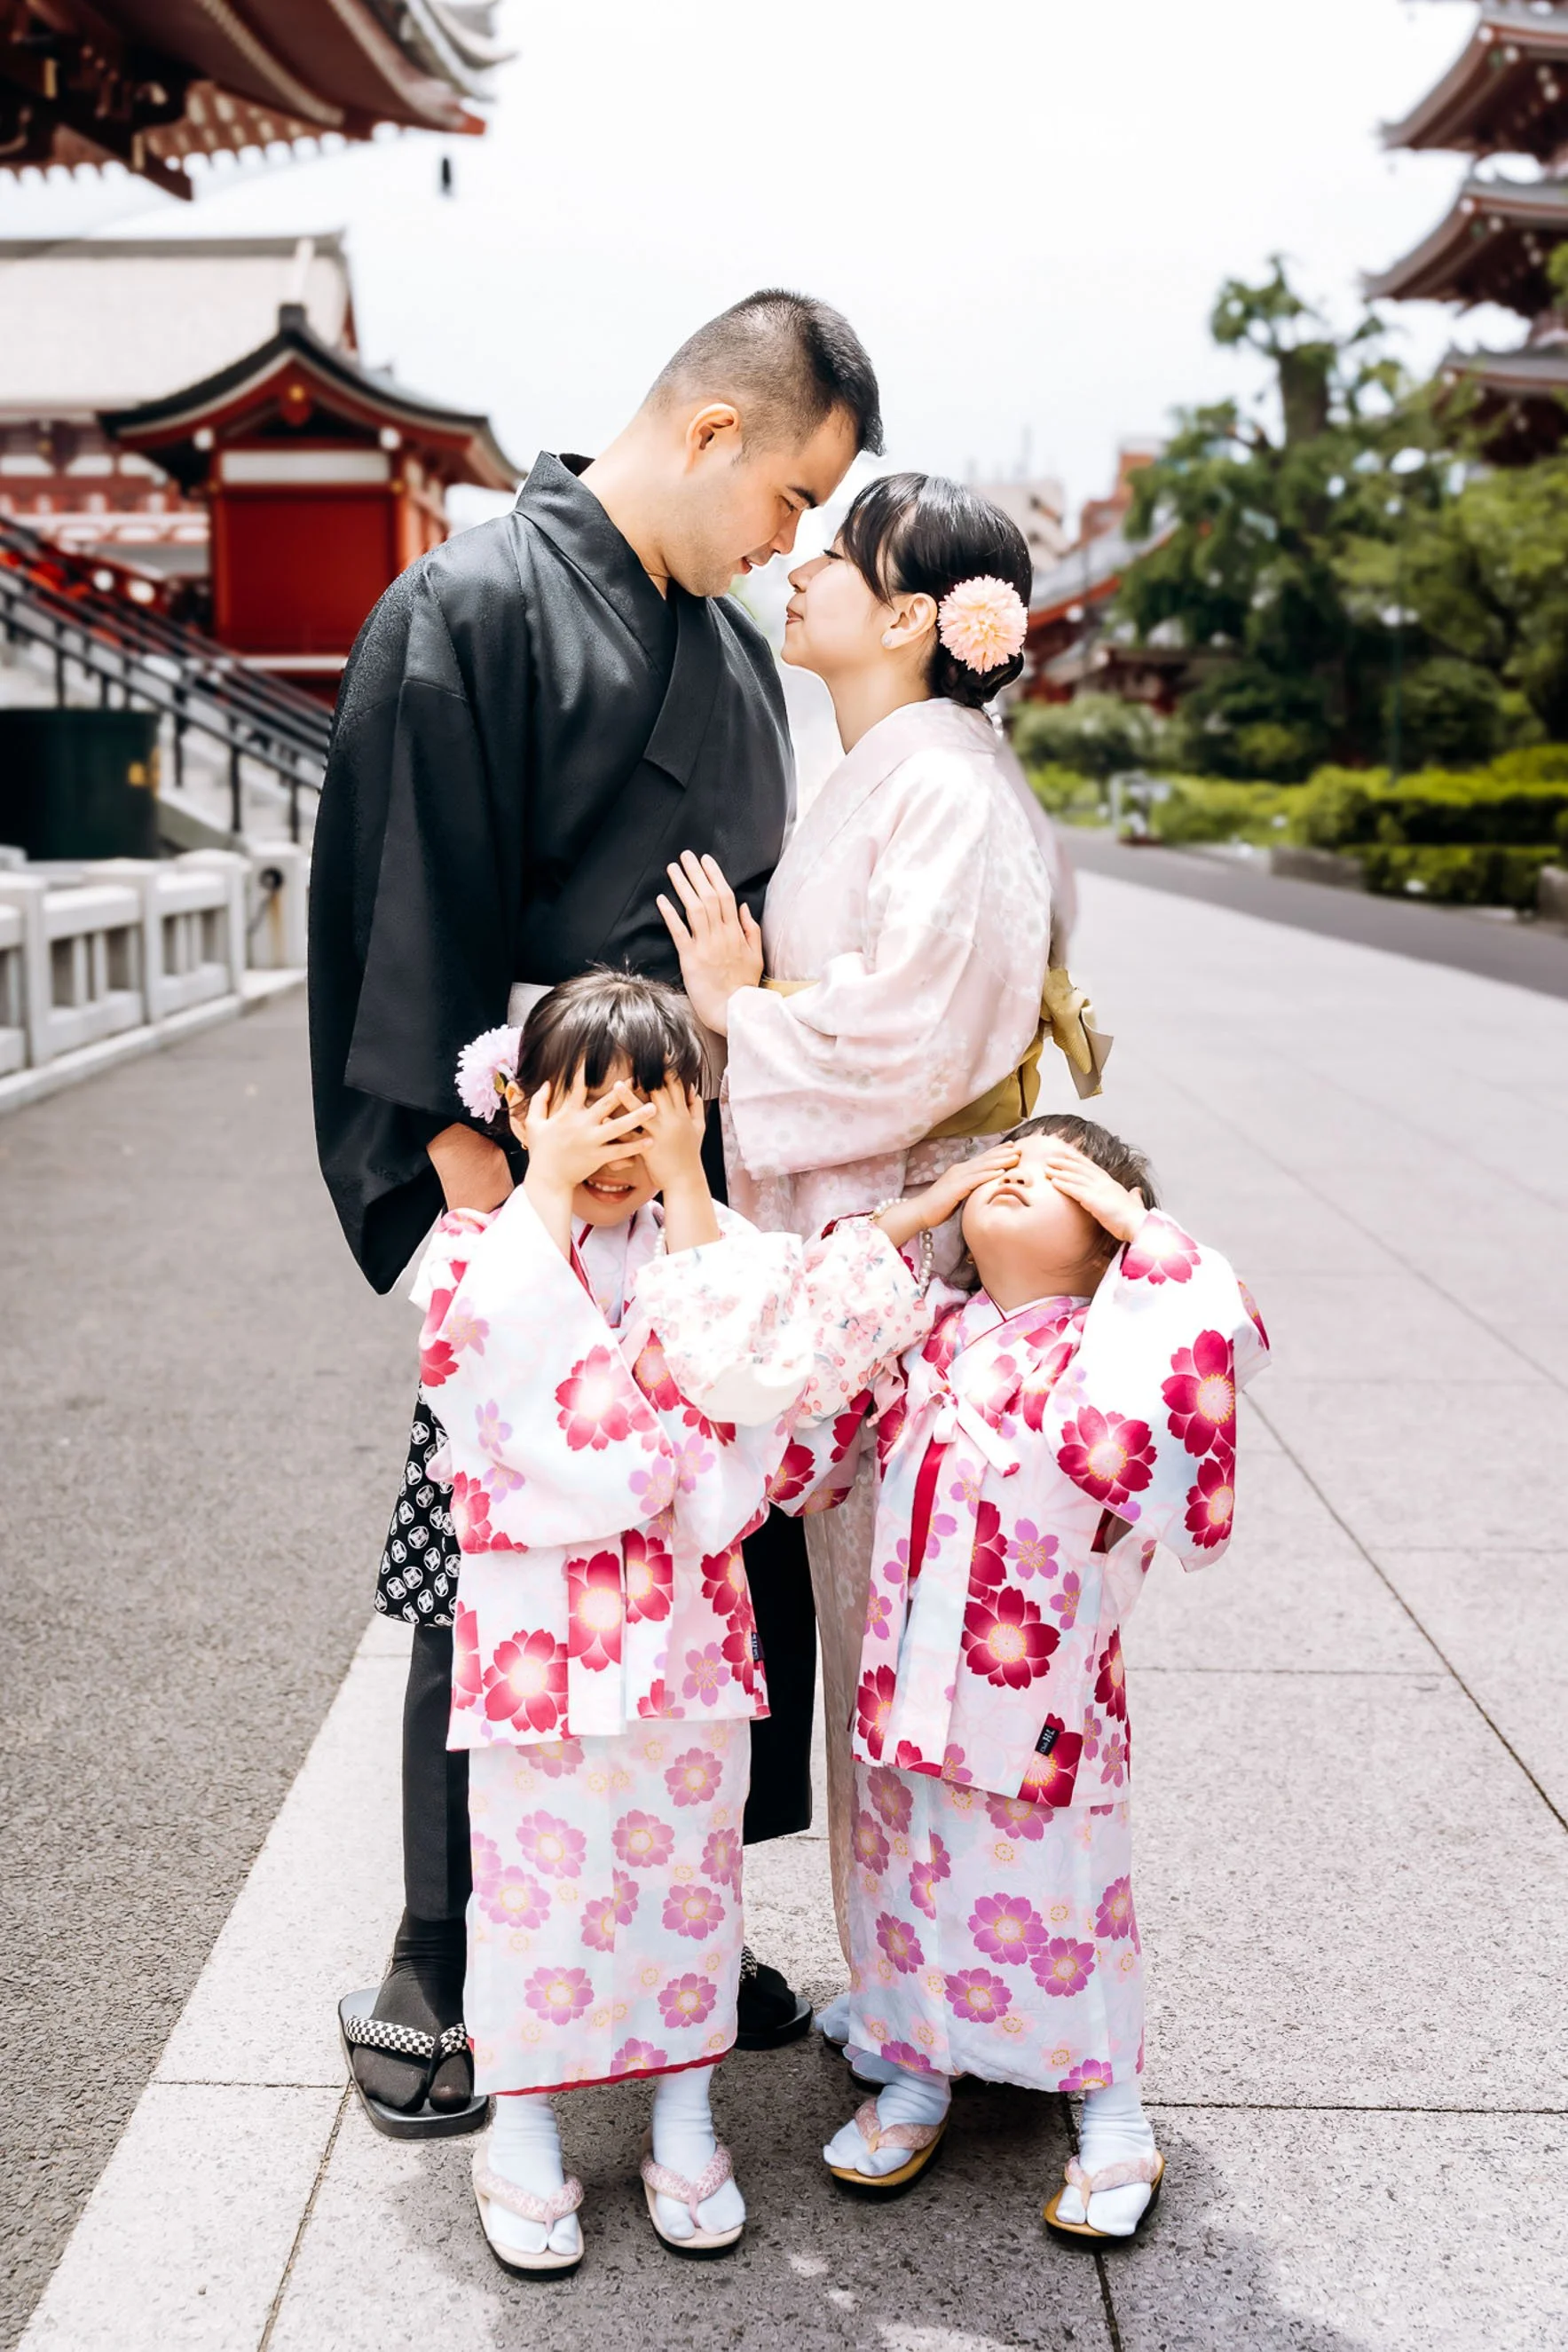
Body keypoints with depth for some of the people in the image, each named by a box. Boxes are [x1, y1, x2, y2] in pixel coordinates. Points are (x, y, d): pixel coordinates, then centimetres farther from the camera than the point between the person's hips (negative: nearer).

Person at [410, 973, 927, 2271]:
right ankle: (525, 2132, 27)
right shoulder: (485, 1256, -4)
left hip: (688, 1618, 2)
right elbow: (538, 1352, -24)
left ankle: (685, 2121, 32)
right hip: (539, 1620, -2)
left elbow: (739, 1374, -17)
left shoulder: (715, 1242, 2)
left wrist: (685, 1189, -16)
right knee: (538, 1868, 8)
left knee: (687, 1862, 14)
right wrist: (550, 1188, -20)